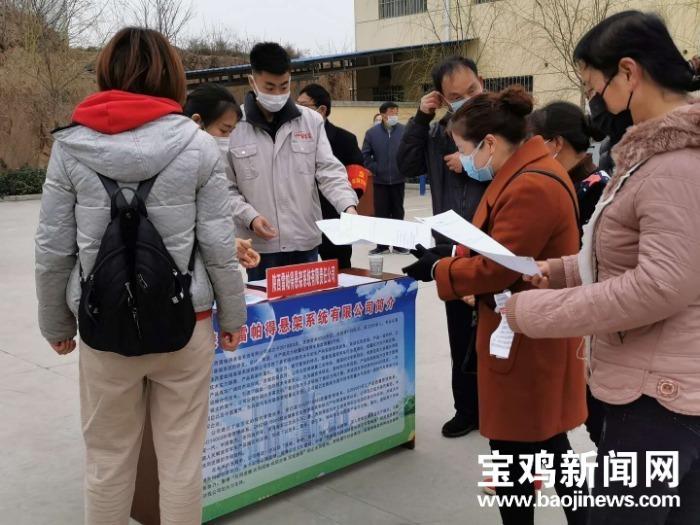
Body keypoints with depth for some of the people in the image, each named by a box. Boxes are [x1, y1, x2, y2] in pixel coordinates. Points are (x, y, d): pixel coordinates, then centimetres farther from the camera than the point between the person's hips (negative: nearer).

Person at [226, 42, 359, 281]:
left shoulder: (311, 120, 4)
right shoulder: (233, 125, -3)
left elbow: (330, 171, 0)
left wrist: (349, 206, -17)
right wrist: (249, 217, -15)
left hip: (305, 242, 2)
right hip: (260, 245, -2)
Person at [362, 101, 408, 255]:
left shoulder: (404, 131, -4)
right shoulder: (372, 132, -3)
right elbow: (365, 155, 1)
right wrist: (374, 169, -4)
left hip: (398, 180, 0)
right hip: (380, 181, 0)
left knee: (398, 212, 10)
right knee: (381, 213, 6)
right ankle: (382, 245, 15)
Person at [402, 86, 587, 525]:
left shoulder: (531, 188, -25)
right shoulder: (525, 172, 10)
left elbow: (495, 269, -24)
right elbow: (499, 248, 14)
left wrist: (437, 268, -10)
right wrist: (446, 257, 2)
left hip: (526, 337, -10)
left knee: (516, 447, 5)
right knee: (543, 441, 20)